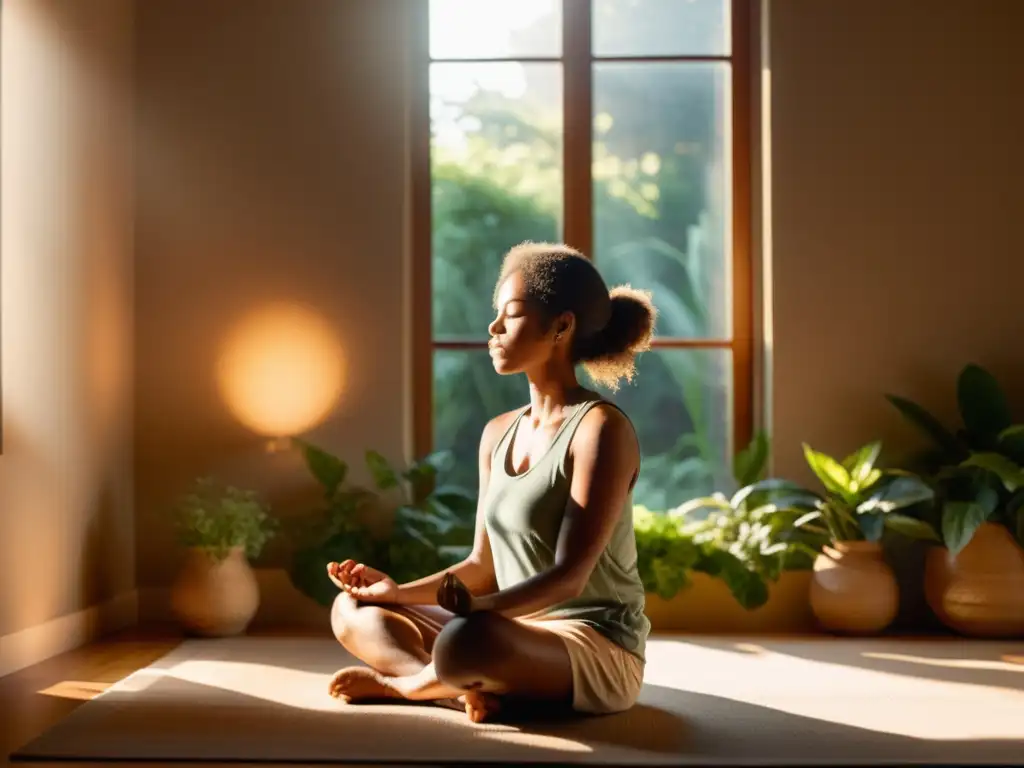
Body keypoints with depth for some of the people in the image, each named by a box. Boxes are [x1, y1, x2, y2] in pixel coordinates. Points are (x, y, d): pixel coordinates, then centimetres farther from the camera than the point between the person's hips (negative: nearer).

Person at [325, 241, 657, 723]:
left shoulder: (601, 429, -14)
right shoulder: (498, 434, 10)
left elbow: (570, 574, -21)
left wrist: (478, 608, -36)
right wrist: (400, 592, 1)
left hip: (597, 653, -8)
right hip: (522, 639, 8)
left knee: (465, 643, -38)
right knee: (353, 611, 4)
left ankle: (402, 682, -6)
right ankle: (463, 690, -19)